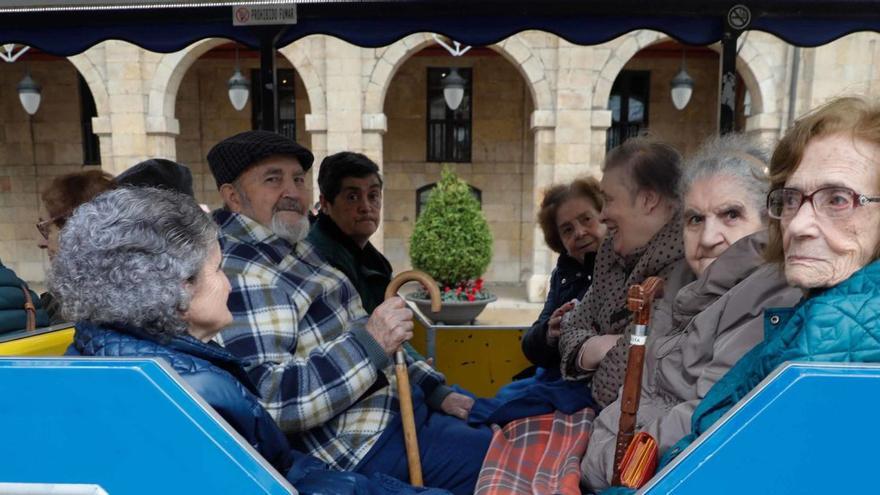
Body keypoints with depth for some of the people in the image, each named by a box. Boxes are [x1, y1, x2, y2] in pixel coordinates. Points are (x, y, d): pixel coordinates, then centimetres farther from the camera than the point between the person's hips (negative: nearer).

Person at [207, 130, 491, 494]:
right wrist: (370, 343, -32)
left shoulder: (291, 249, 13)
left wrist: (436, 390, 9)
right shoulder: (240, 271, -18)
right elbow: (268, 400, -28)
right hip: (372, 441, -10)